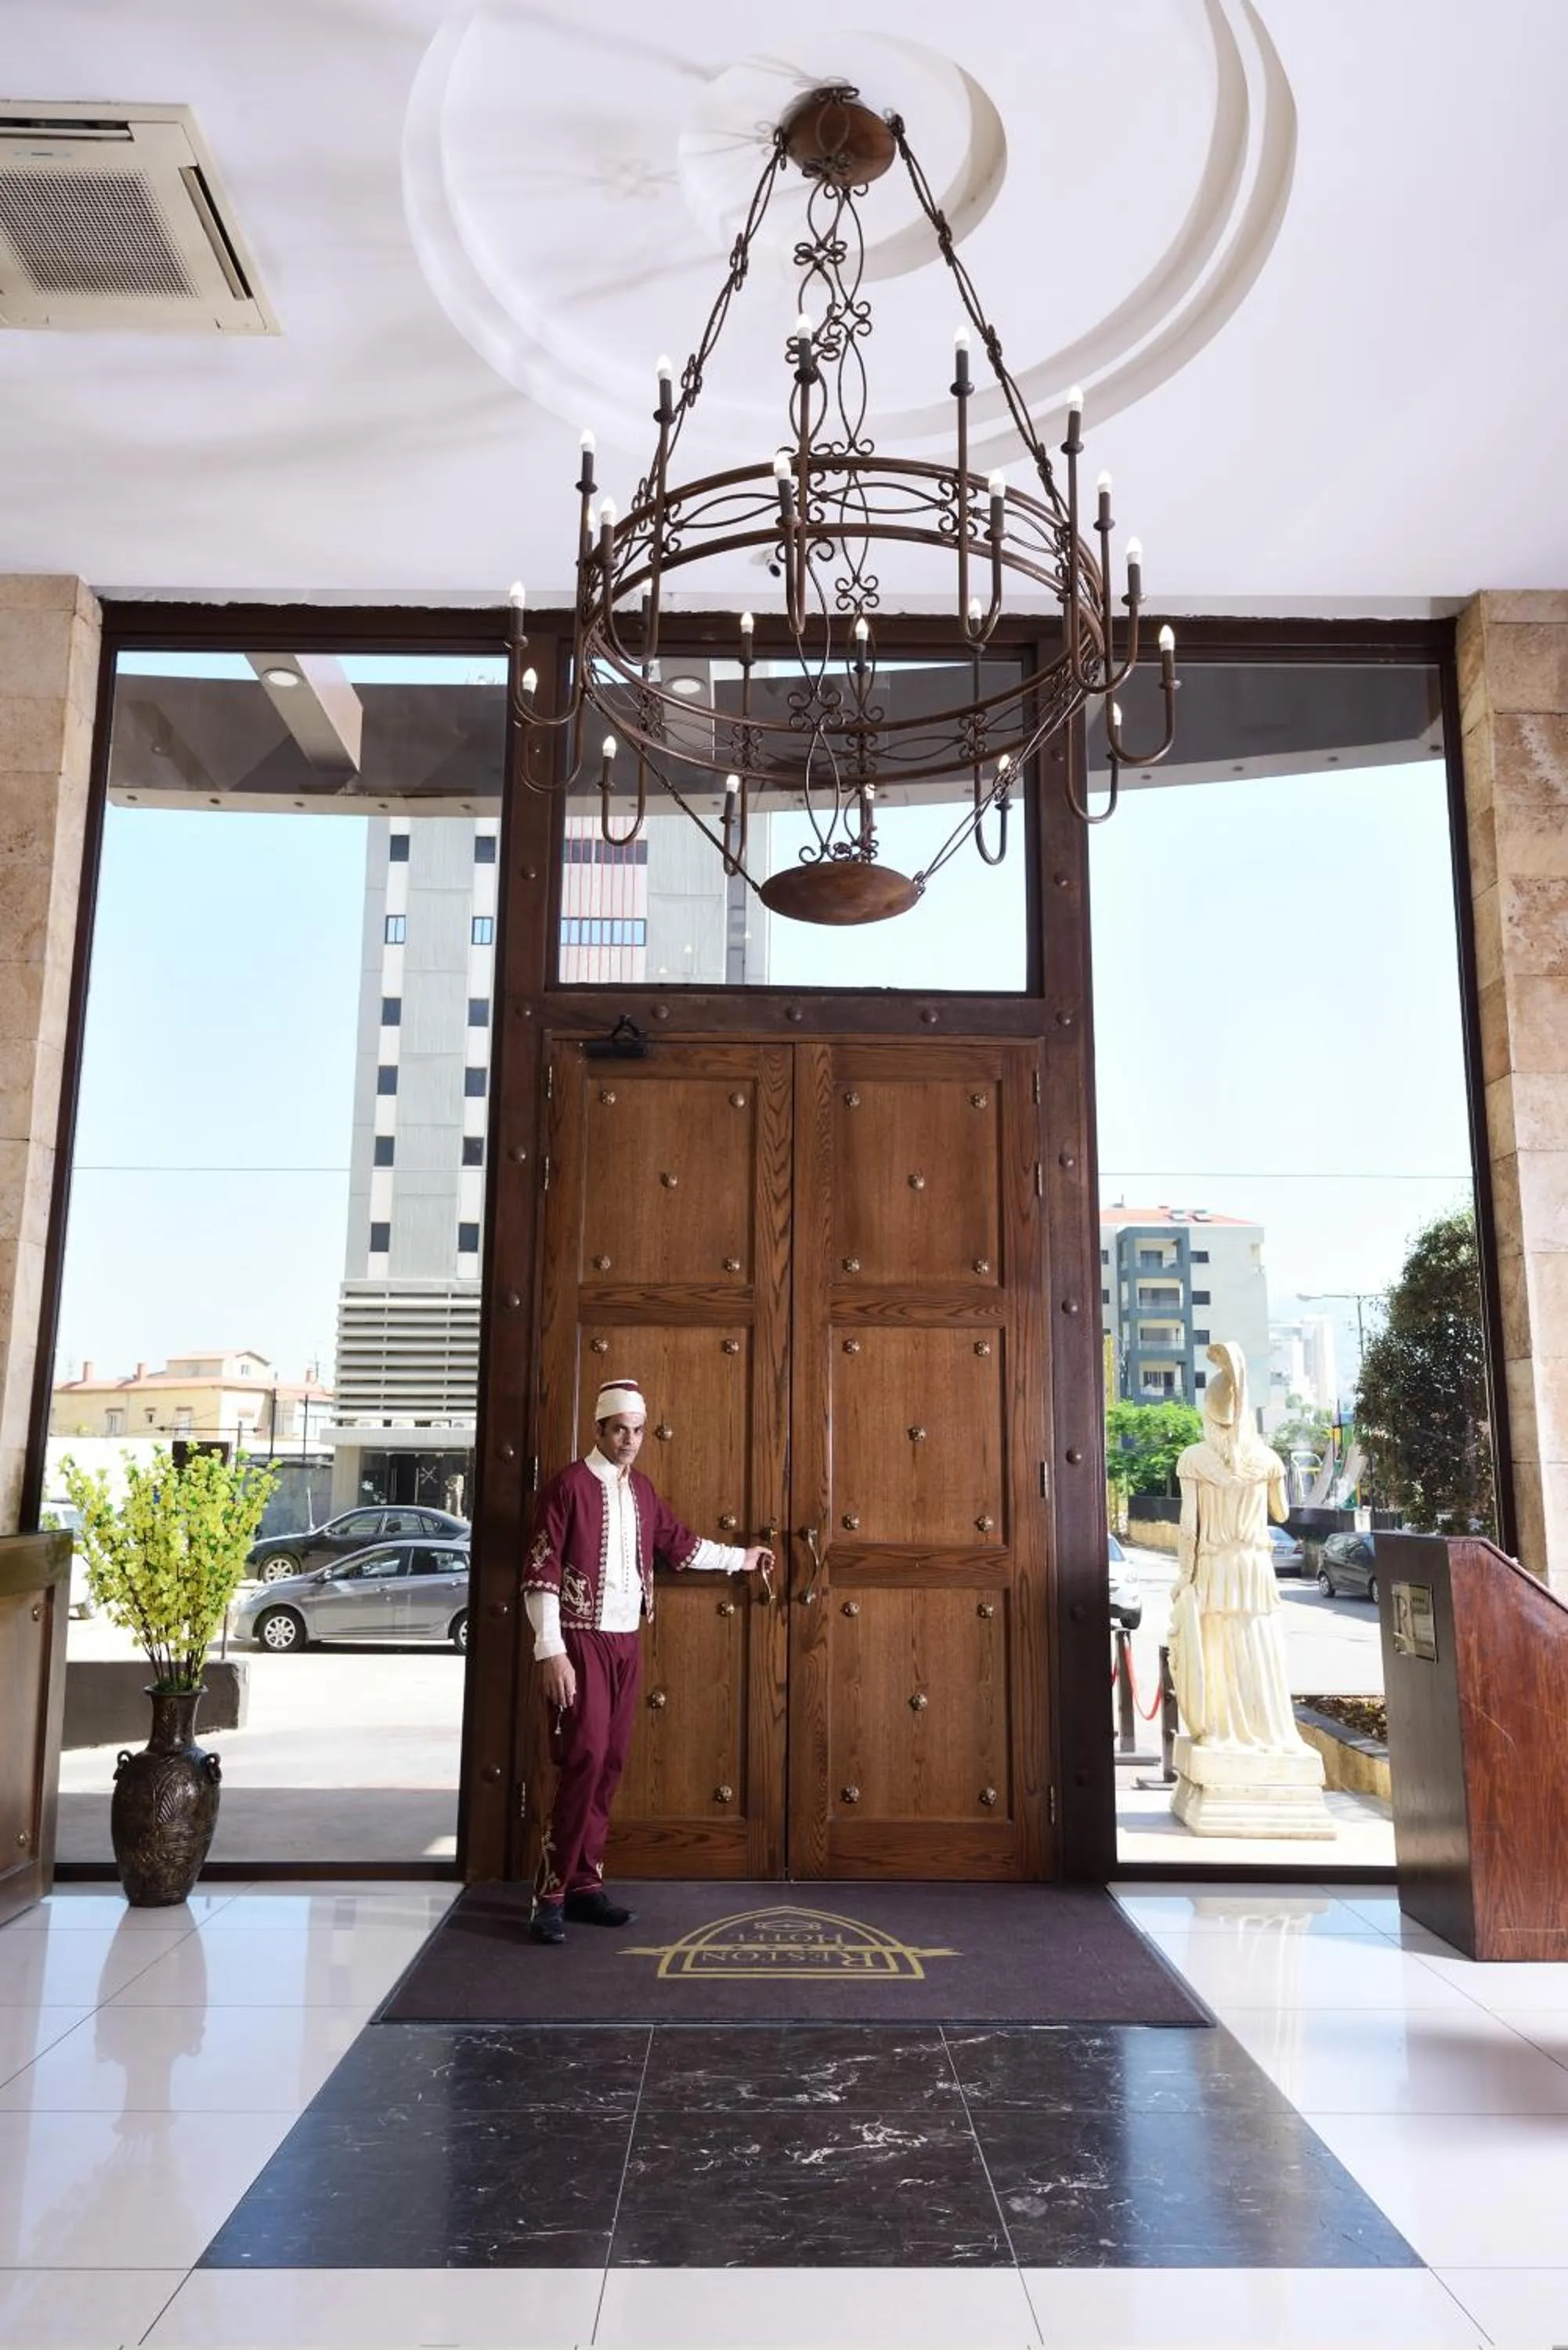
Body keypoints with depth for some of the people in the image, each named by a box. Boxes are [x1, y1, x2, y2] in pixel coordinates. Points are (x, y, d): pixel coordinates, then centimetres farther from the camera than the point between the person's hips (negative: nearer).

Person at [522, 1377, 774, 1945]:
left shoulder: (640, 1490, 11)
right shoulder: (569, 1486, -10)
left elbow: (680, 1544, 26)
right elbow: (541, 1573, -14)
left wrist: (740, 1558, 33)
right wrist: (551, 1652, -19)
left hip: (626, 1641, 7)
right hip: (581, 1640, -7)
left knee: (610, 1763, 8)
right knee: (585, 1759, -12)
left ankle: (585, 1884, 17)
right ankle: (550, 1894, -2)